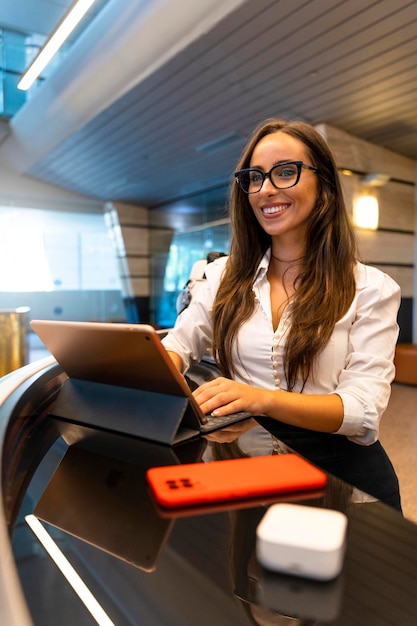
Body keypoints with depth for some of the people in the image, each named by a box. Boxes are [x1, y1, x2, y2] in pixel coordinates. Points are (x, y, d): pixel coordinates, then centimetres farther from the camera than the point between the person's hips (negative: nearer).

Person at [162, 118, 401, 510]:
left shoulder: (372, 290, -3)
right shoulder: (225, 276, 8)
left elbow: (365, 412, -12)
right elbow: (178, 346, 7)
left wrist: (263, 399, -29)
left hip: (339, 467, -2)